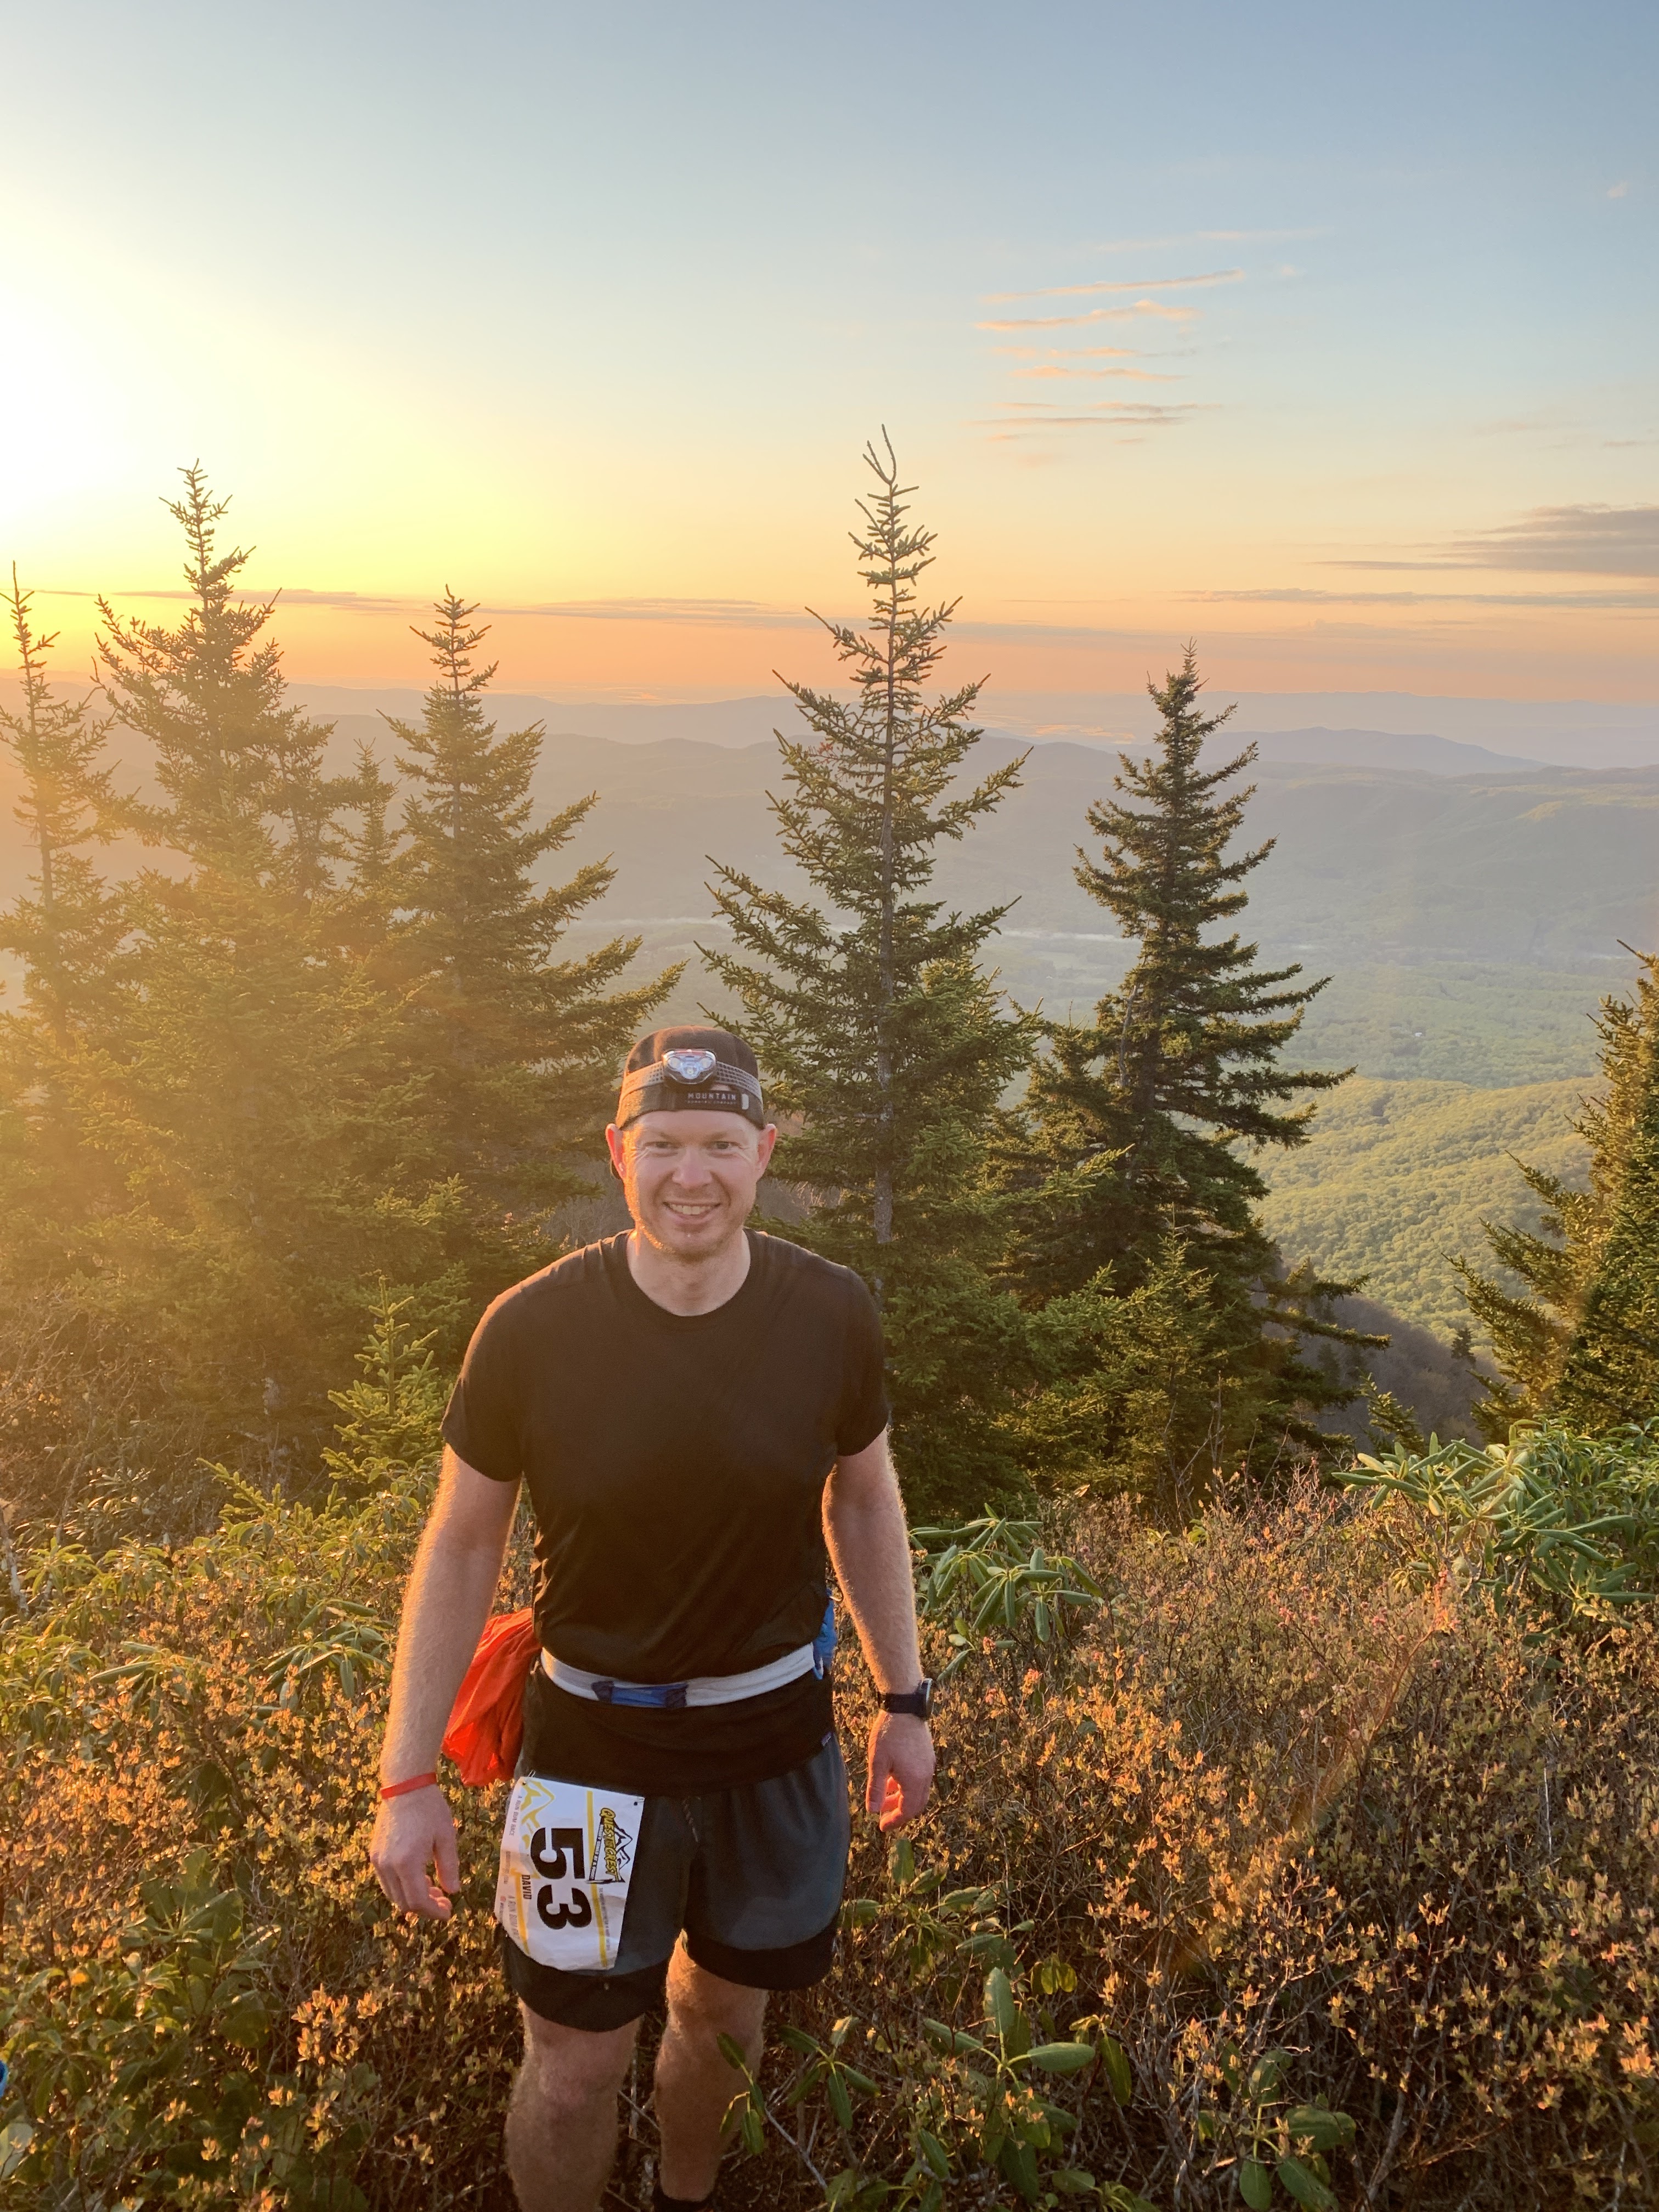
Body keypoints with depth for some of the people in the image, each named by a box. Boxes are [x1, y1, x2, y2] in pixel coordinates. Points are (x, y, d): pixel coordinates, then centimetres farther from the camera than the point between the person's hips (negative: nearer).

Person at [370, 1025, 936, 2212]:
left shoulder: (833, 1315, -14)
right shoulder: (531, 1331, -19)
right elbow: (461, 1547, -7)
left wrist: (906, 1700, 6)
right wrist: (409, 1779, -8)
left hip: (778, 1732, 2)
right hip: (597, 1744, -2)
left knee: (723, 2014, 23)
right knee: (577, 2068, 8)